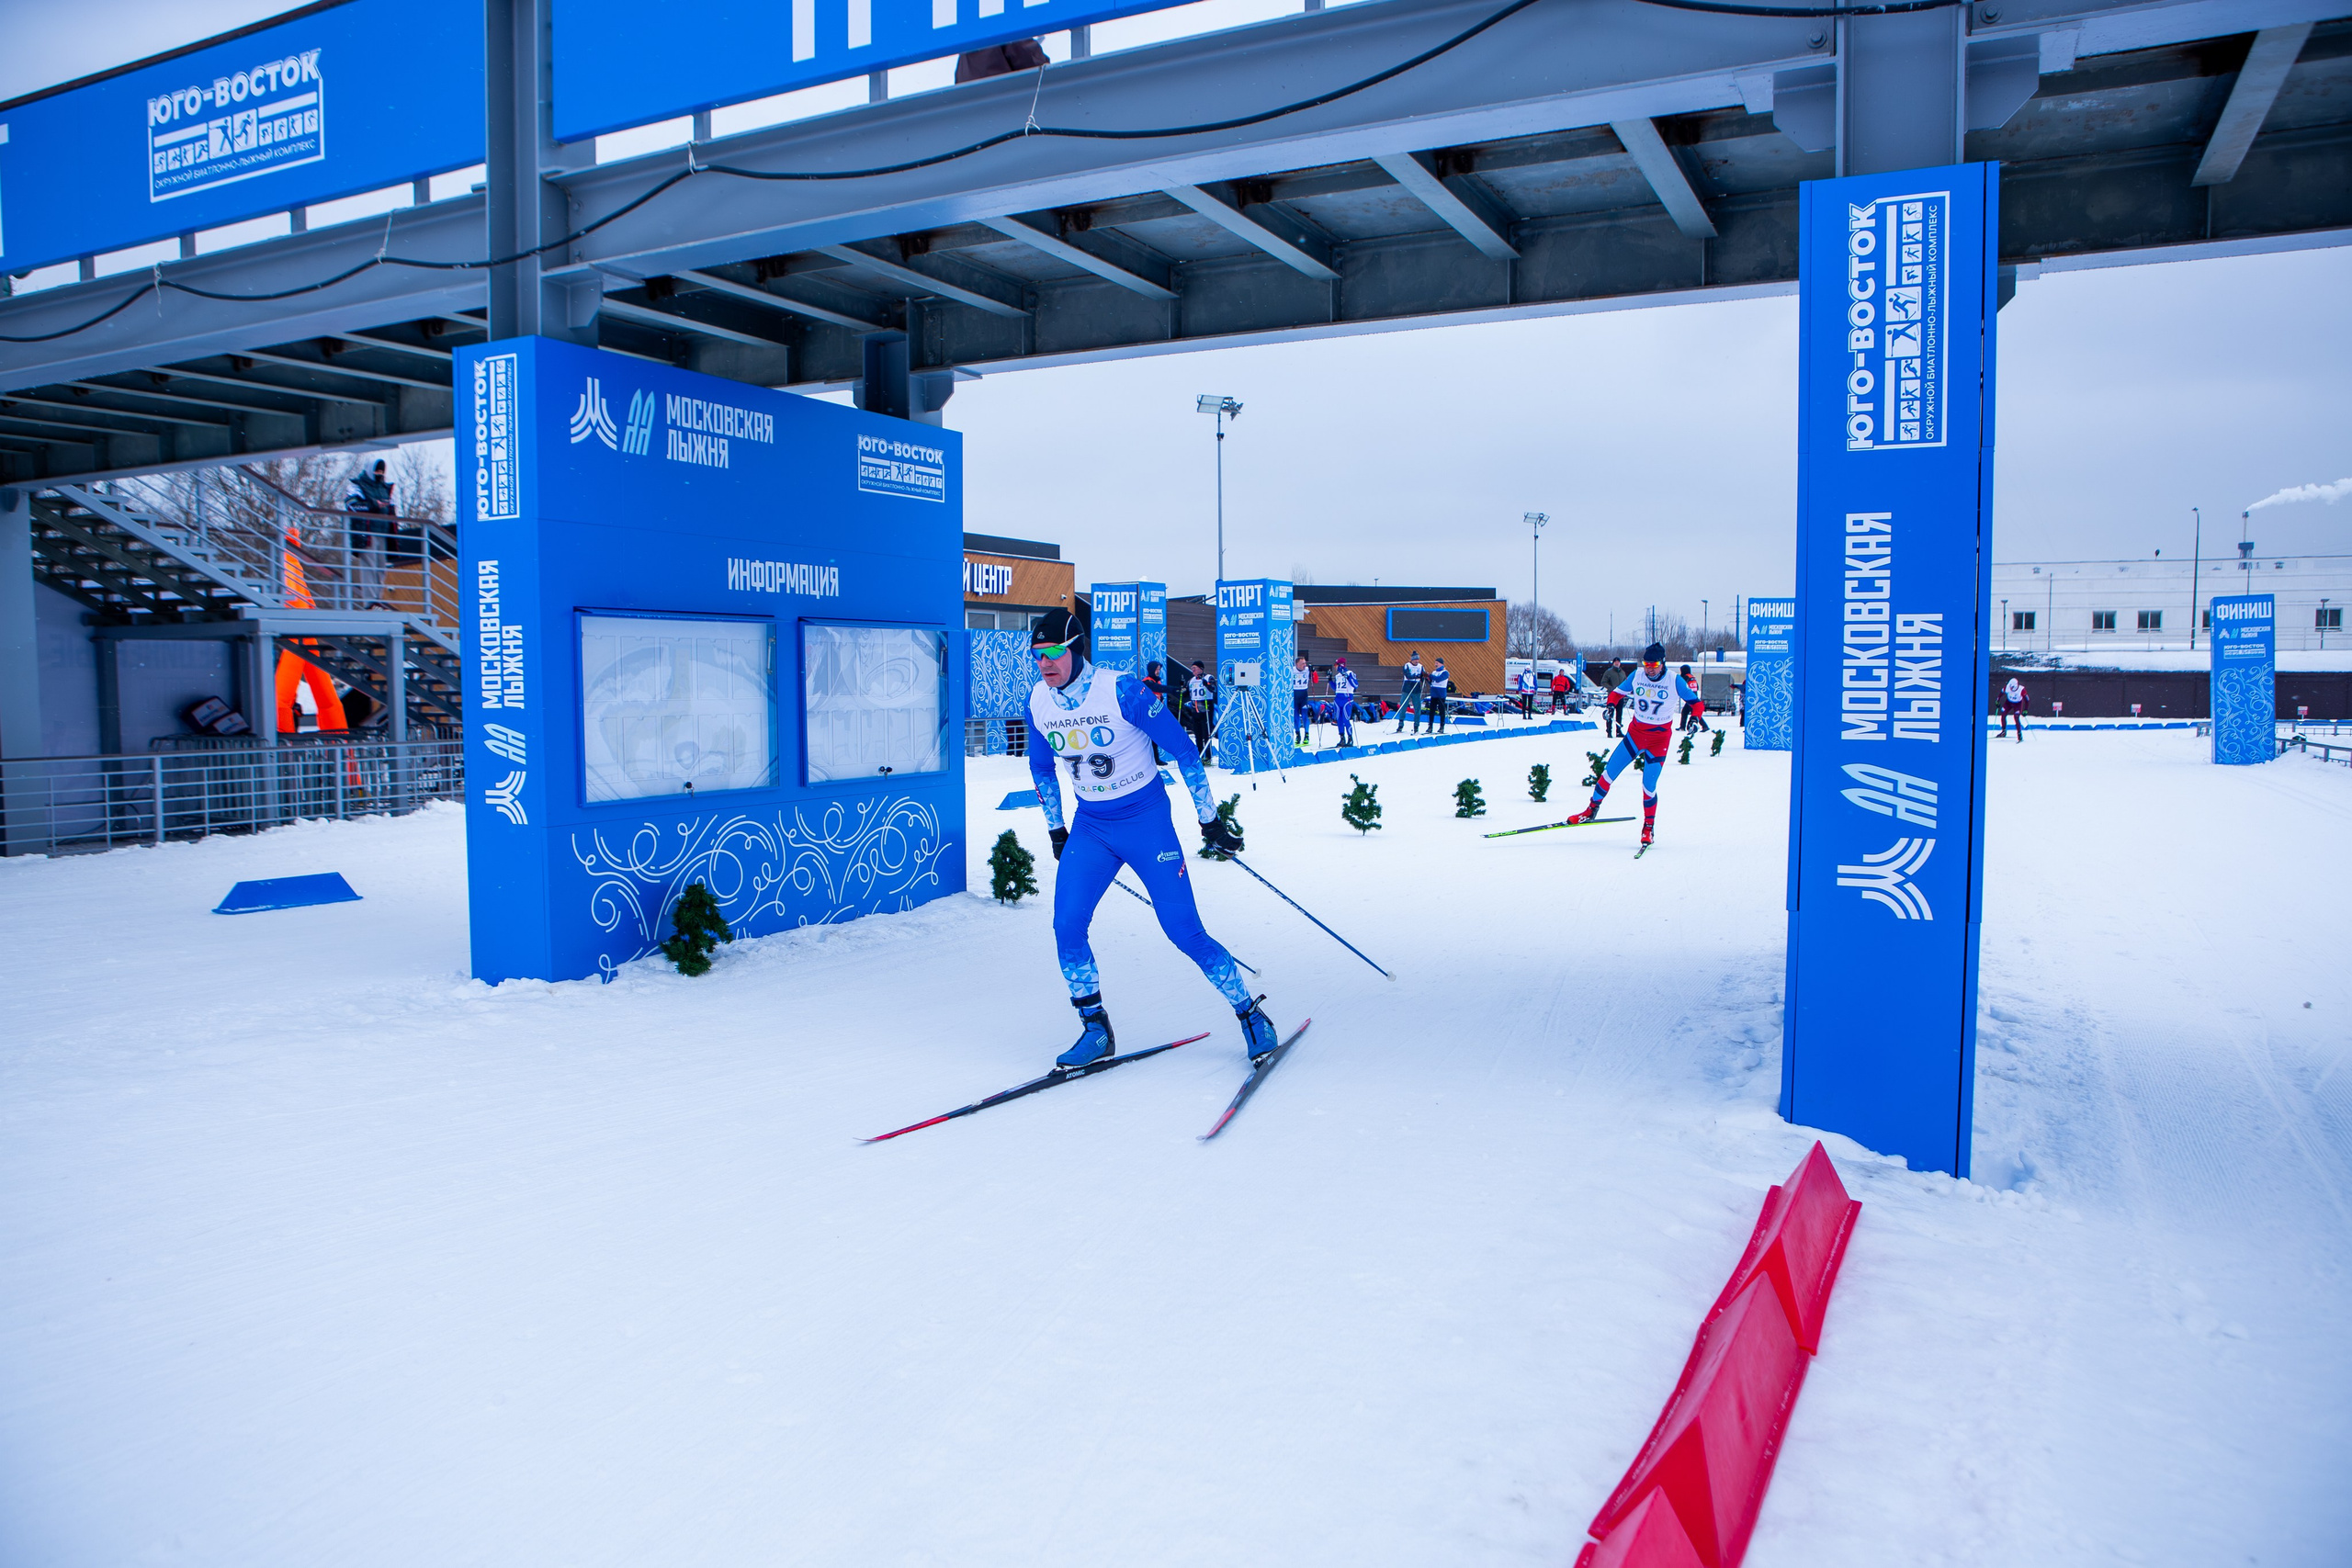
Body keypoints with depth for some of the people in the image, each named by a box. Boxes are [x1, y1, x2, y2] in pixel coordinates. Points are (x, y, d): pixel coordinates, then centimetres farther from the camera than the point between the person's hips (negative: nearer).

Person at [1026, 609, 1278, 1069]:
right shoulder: (1039, 702, -3)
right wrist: (1055, 829, 20)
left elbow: (1183, 749, -12)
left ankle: (1252, 1016, 12)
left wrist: (1209, 819, -8)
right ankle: (1096, 1032, 8)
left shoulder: (1121, 691, -20)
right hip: (1089, 826, 5)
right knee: (1067, 926, -10)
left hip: (1145, 821, -5)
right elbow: (1042, 768, 16)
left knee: (1184, 932, -6)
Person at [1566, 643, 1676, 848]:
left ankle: (1649, 826, 14)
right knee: (1610, 771, -1)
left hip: (1659, 739, -3)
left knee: (1649, 786, -6)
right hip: (1635, 732, 3)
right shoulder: (1637, 676, -5)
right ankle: (1592, 809, 18)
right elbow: (1619, 692, 9)